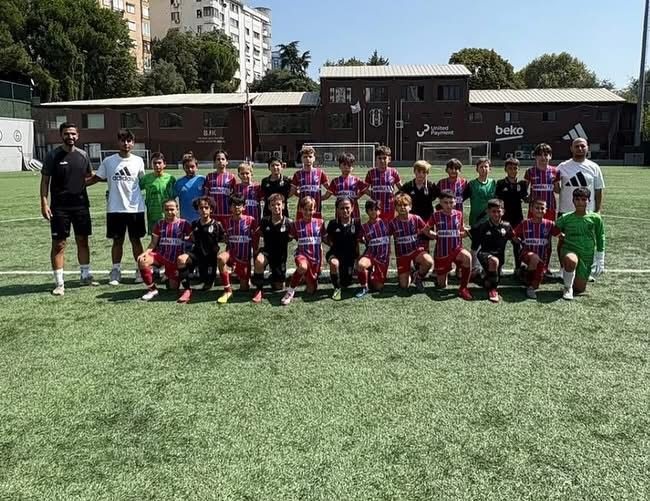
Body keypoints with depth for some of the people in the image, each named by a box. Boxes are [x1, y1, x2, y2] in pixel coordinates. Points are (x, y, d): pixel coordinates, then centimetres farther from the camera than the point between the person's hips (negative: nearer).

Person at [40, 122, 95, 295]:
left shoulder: (82, 155, 6)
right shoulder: (53, 155, -5)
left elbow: (89, 176, 20)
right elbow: (45, 180, -5)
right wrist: (44, 203, -12)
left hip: (81, 205, 4)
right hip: (59, 208, -4)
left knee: (83, 241, 11)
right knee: (59, 244, -1)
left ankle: (85, 276, 24)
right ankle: (59, 283, 4)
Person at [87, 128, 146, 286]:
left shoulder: (138, 161, 2)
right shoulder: (109, 161, 0)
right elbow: (97, 178, 7)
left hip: (135, 208, 0)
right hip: (115, 208, 0)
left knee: (135, 239, 8)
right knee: (117, 241, 6)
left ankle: (140, 270, 16)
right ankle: (116, 271, 15)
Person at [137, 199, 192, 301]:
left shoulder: (183, 224, -2)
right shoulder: (160, 224, 5)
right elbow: (154, 243, 3)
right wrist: (145, 252, -14)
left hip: (174, 259, -1)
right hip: (160, 254, 2)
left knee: (174, 287, -1)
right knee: (142, 261, -30)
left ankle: (169, 276, 37)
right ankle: (152, 289, -14)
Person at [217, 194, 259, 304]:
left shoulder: (251, 220, -5)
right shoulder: (228, 221, 4)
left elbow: (255, 241, -1)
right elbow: (228, 242, 12)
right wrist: (228, 255, 4)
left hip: (244, 258, -1)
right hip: (232, 254, 1)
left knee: (244, 289, 0)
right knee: (220, 258, -35)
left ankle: (246, 278, 38)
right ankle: (227, 290, -23)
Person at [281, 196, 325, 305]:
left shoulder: (319, 222, 3)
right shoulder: (296, 224, 1)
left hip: (316, 257, 2)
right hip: (302, 254, -2)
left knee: (311, 290, 4)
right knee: (303, 267, -40)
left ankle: (310, 279, 42)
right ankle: (290, 291, -19)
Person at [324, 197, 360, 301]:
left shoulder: (356, 223, -6)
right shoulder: (333, 223, -8)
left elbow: (358, 239, 9)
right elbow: (326, 238, 7)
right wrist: (331, 243, -9)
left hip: (350, 255, 2)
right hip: (335, 253, -2)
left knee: (346, 284, 10)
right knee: (334, 263, -40)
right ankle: (337, 288, -15)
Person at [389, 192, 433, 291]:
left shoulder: (416, 219, -8)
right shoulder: (393, 223, -9)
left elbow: (427, 232, 3)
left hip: (417, 250, 0)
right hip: (402, 254, 0)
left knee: (429, 262, -35)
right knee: (404, 286, -6)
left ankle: (418, 277, -1)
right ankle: (407, 274, 32)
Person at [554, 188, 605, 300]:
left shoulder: (595, 218, -2)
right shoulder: (565, 218, -4)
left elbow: (600, 240, 5)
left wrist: (600, 261, 5)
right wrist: (562, 236, -5)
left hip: (587, 255, 1)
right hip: (569, 249, -1)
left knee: (579, 289, 0)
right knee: (571, 261, -40)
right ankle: (568, 288, -14)